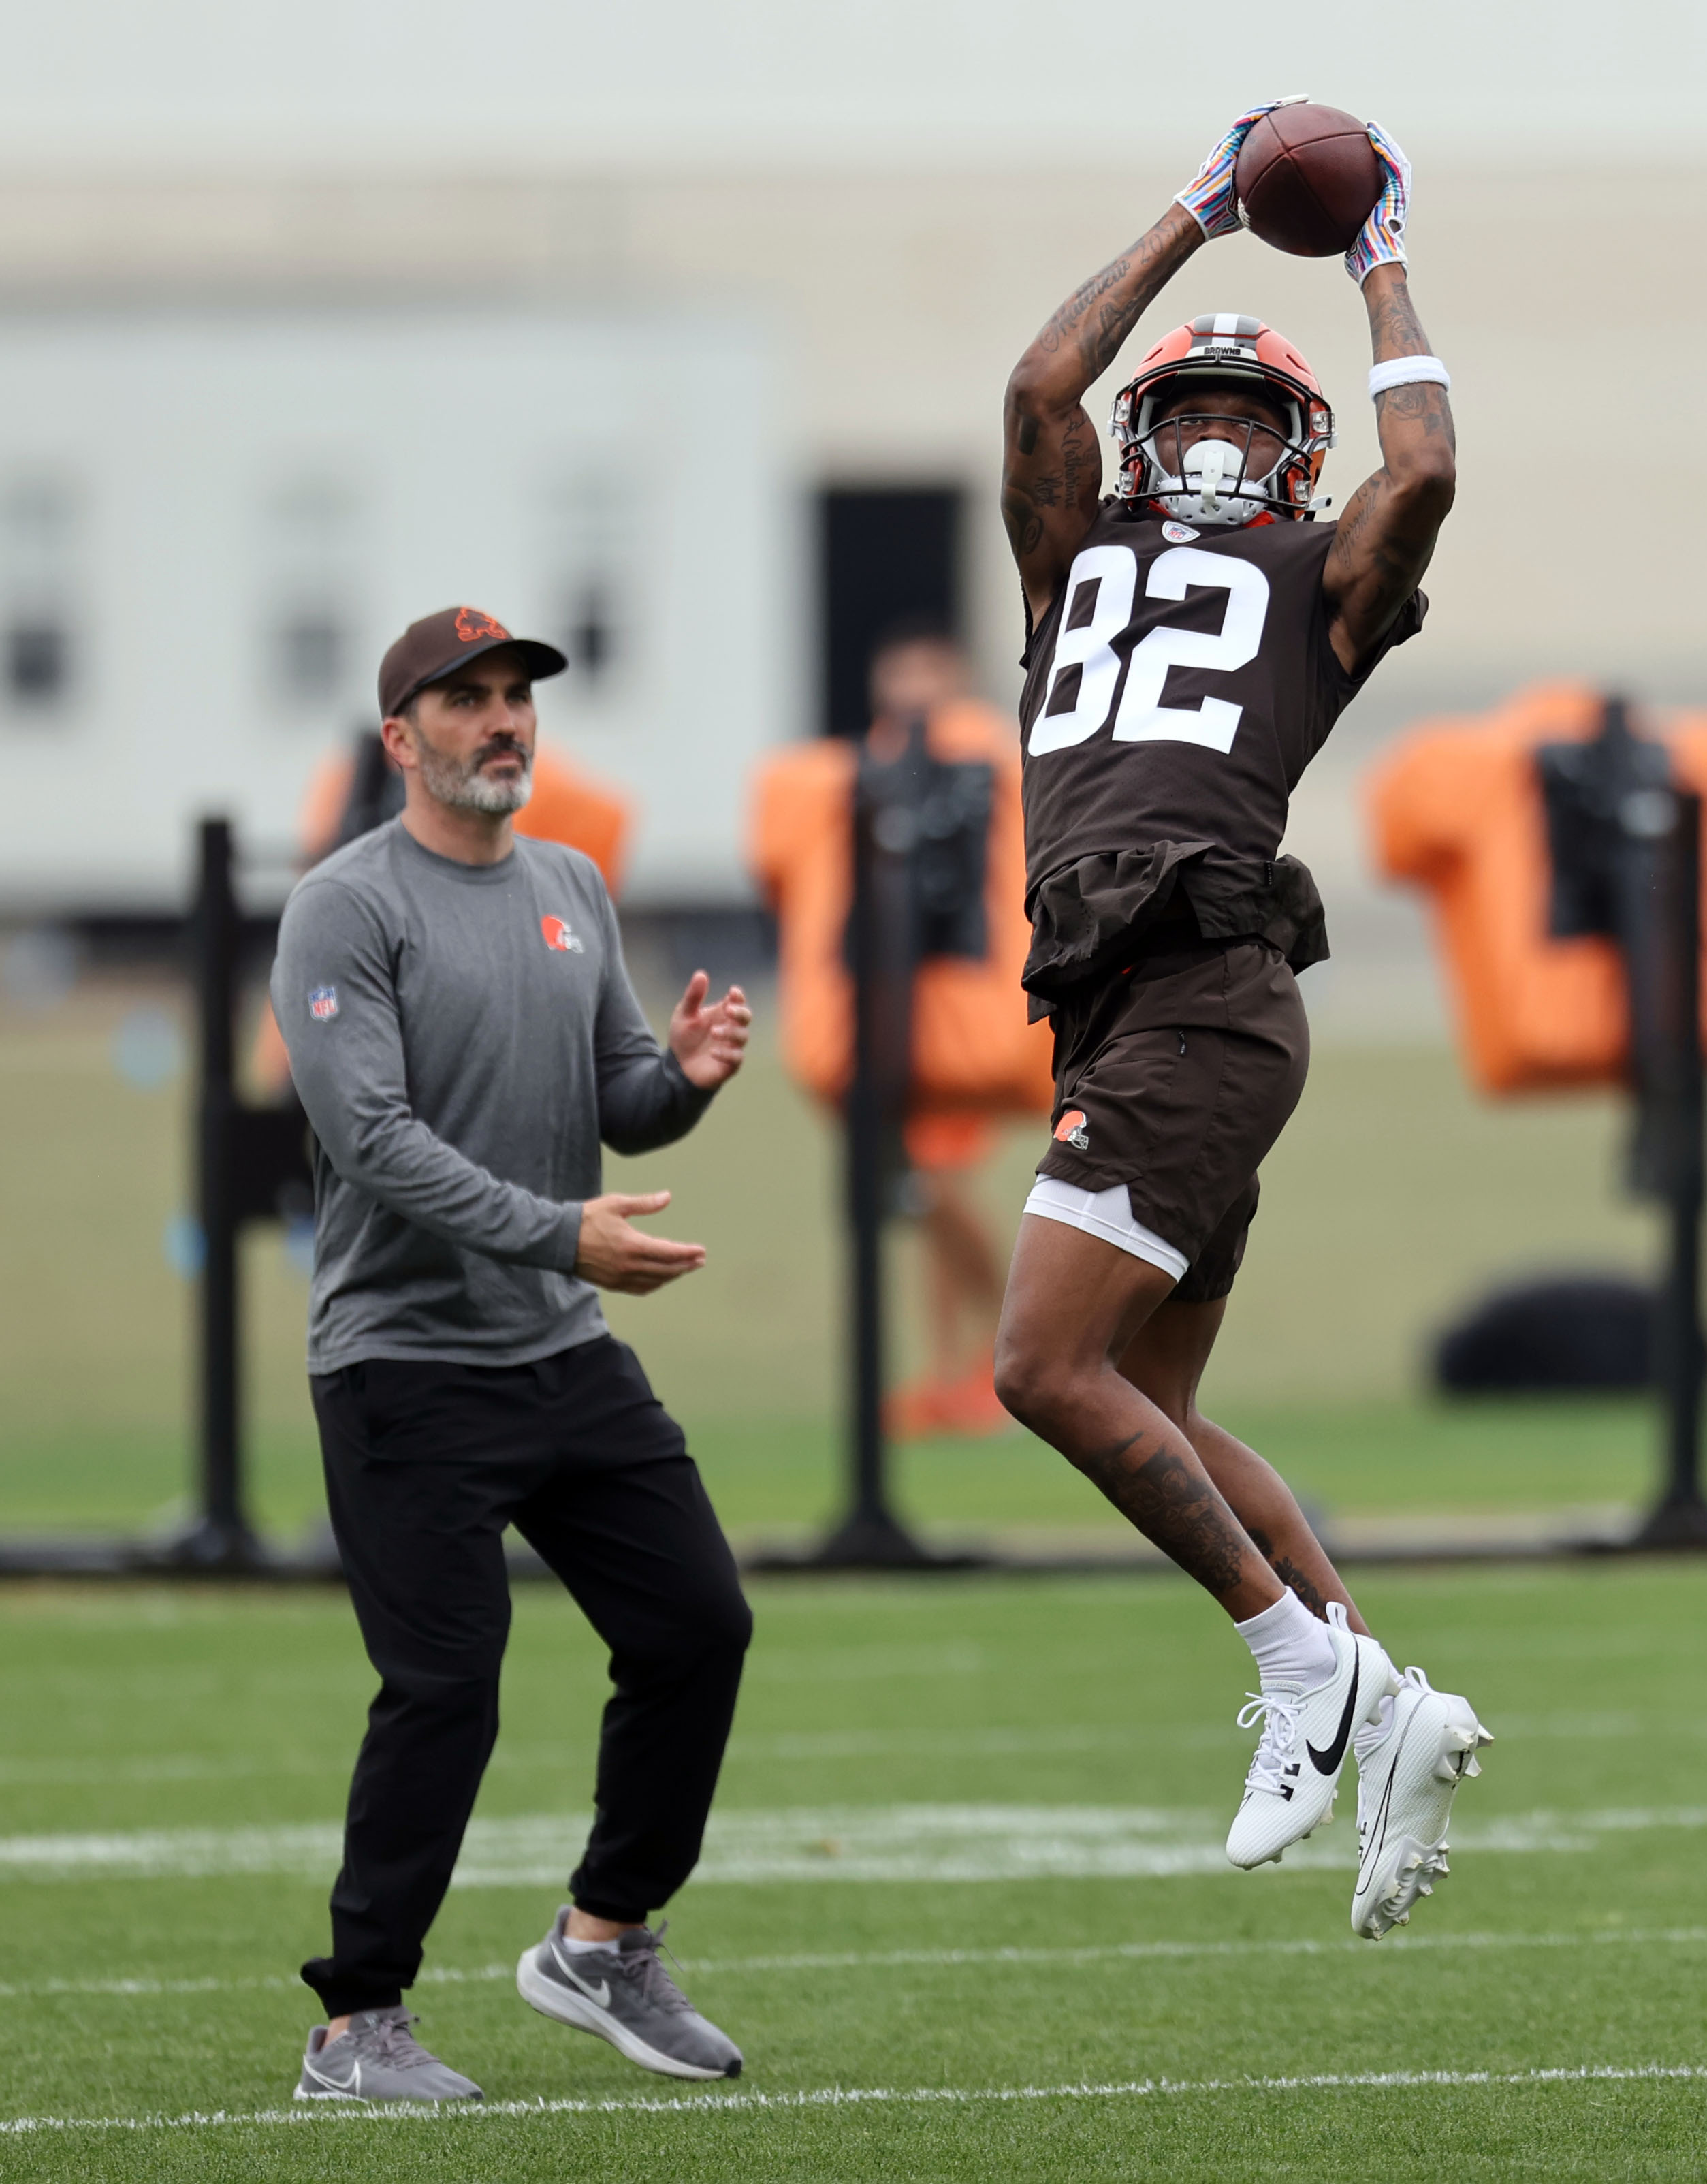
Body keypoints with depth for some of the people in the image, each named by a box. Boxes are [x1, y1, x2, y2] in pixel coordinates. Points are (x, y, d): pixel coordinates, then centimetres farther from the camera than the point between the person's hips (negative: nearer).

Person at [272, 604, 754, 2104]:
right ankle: (356, 2030, 0)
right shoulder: (349, 909, -10)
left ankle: (604, 1944, 22)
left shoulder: (574, 890, 14)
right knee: (445, 1687, -10)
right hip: (408, 1364, -7)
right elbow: (374, 1136, -19)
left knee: (698, 1627, 6)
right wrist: (558, 1233, -28)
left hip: (570, 1356, 7)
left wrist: (685, 1076, -7)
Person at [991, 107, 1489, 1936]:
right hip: (1109, 1009, 7)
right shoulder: (1080, 557, 26)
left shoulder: (1320, 585, 13)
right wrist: (1192, 223, 22)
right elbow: (1038, 391, 15)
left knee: (1046, 1371, -16)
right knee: (1151, 1426, 8)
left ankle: (1308, 1669, -9)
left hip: (1202, 993, -7)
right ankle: (1388, 1716, 11)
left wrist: (1384, 276, 11)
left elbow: (1419, 477, -4)